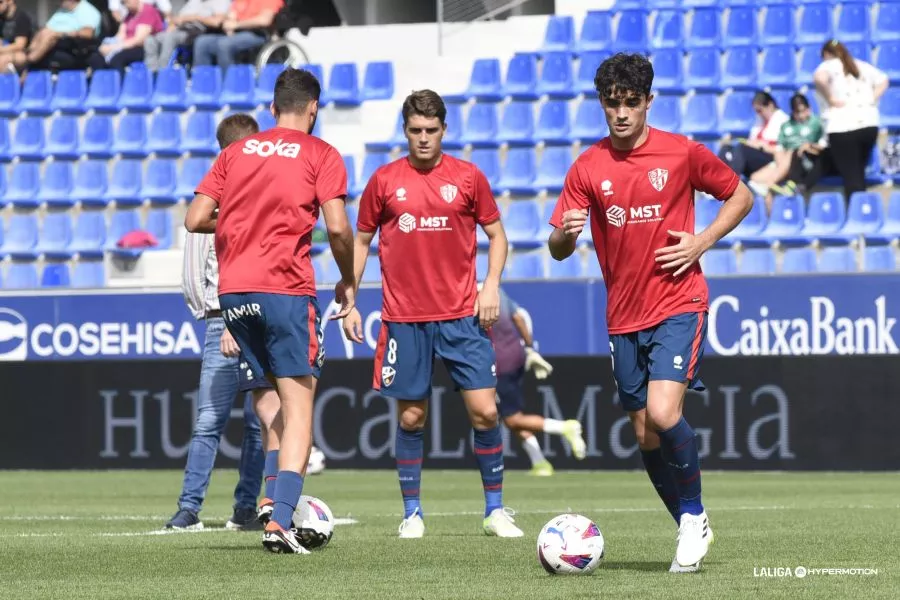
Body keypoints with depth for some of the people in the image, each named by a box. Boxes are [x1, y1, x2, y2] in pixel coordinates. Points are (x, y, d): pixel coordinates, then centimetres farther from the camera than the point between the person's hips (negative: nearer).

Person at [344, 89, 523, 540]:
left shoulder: (468, 177, 3)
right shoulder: (384, 181, 4)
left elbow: (496, 234, 11)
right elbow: (360, 241, 12)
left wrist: (491, 284, -4)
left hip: (461, 316, 0)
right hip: (404, 319, 0)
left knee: (485, 411, -6)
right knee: (411, 418, 3)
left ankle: (495, 510, 7)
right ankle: (412, 514, 15)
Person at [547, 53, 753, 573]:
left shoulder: (682, 154, -5)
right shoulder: (588, 168, 1)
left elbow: (741, 197, 8)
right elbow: (559, 250, 1)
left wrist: (701, 243, -7)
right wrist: (565, 234, -23)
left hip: (678, 305, -4)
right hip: (624, 316, 4)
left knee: (663, 414, -22)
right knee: (646, 435, 6)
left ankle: (694, 516, -2)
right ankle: (691, 529, 23)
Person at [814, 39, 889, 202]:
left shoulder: (829, 65, 2)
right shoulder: (861, 66, 18)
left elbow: (819, 78, -21)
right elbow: (883, 80, 22)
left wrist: (829, 99, -10)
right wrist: (872, 99, 13)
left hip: (843, 127, -5)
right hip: (869, 124, 5)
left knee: (851, 176, -2)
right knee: (859, 174, 18)